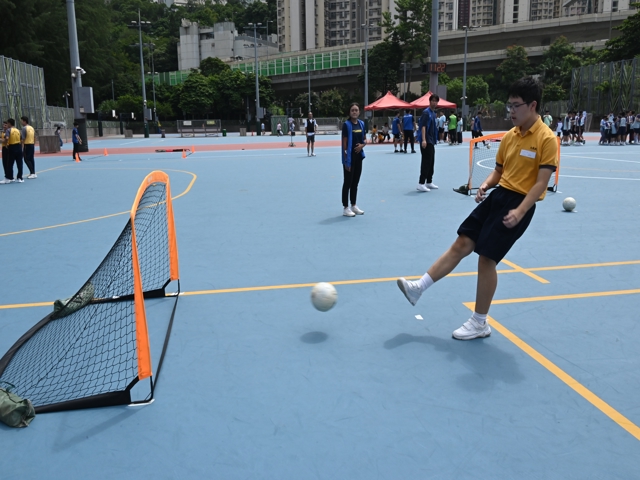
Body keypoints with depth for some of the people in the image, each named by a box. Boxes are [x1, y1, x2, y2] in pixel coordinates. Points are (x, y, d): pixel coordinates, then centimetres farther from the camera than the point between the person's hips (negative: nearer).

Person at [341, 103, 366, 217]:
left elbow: (365, 139, 17)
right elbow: (344, 143, -12)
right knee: (348, 182, -1)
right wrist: (346, 159, -16)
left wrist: (362, 145, -7)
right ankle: (346, 208, 6)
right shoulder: (346, 124, -11)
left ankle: (354, 205, 24)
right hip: (349, 157, -6)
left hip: (359, 156, 7)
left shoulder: (361, 124, 8)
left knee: (355, 182, 14)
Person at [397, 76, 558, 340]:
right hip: (498, 195, 7)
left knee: (486, 258, -5)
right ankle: (418, 288, 7)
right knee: (461, 243, 3)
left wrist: (519, 211, -24)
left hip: (520, 203, -7)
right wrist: (485, 185, -3)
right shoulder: (509, 136, 9)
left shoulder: (546, 139, -12)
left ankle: (479, 324, 11)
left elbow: (541, 182, -16)